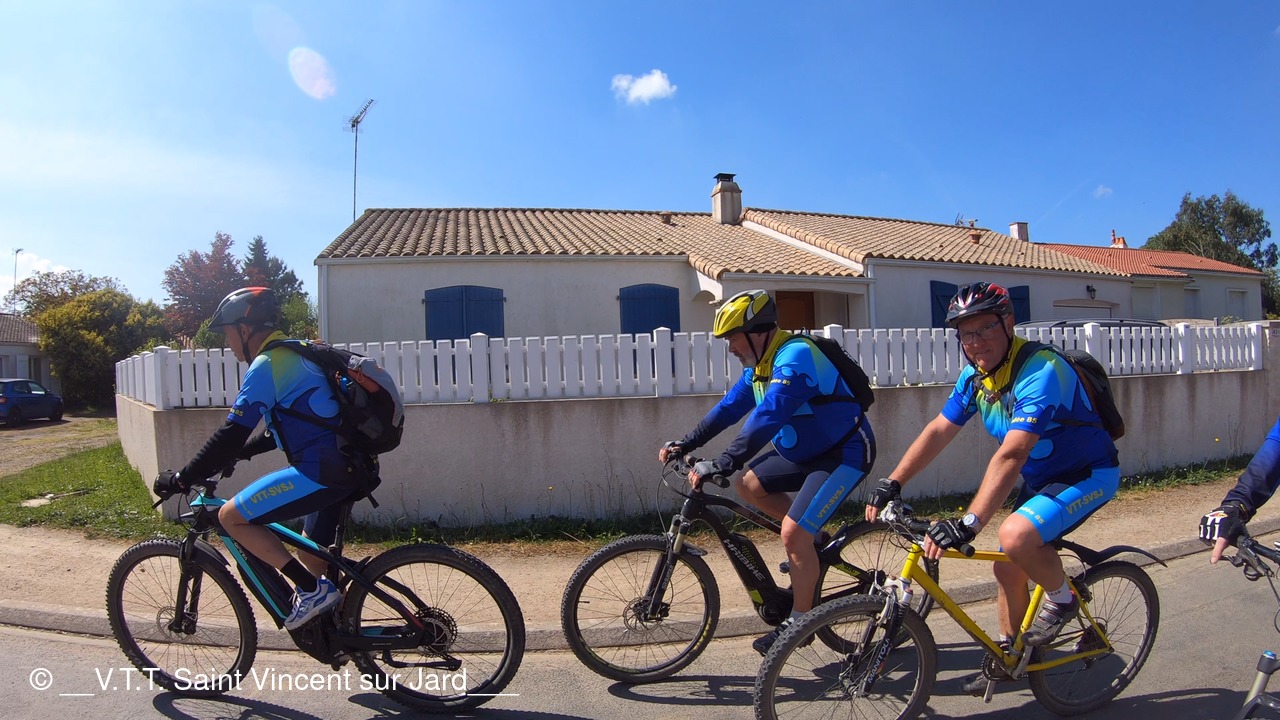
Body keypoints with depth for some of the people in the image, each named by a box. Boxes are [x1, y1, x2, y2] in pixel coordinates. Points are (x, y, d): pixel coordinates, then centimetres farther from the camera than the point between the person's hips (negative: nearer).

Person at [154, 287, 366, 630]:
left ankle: (313, 590, -3)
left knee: (231, 517, -3)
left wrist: (181, 479, -4)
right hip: (344, 467, 10)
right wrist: (235, 455, 30)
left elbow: (232, 434, -13)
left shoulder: (266, 365, -9)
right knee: (310, 557, 23)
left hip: (322, 471, -10)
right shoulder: (291, 356, 21)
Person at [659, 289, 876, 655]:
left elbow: (768, 416, -37)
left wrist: (722, 464, -42)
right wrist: (686, 443, 1)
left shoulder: (794, 357, -26)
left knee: (793, 534, -15)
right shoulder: (759, 364, 4)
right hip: (807, 449, 9)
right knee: (748, 485, 3)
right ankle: (813, 543, 17)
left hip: (845, 452, -9)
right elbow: (730, 406, 8)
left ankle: (799, 623, 4)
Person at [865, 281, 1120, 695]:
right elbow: (938, 431, -3)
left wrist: (969, 523, -45)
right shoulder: (975, 375, -5)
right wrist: (892, 483, -12)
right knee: (1008, 568, 8)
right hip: (1041, 480, 8)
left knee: (1016, 536, -30)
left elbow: (1011, 455, -39)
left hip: (1088, 474, -8)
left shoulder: (1040, 370, -30)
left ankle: (1062, 598, 0)